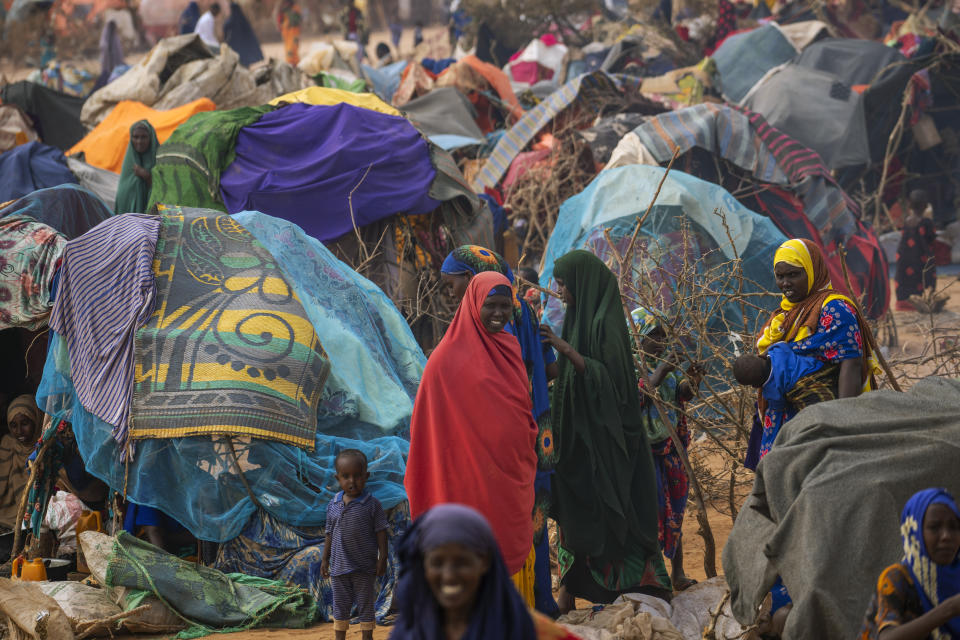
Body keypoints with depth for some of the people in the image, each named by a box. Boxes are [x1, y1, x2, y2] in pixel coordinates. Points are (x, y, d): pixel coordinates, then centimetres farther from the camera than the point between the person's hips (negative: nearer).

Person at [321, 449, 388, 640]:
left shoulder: (372, 505, -8)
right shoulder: (333, 506, 3)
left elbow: (381, 532, -5)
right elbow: (330, 534, 11)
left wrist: (382, 558, -9)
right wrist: (325, 559, 11)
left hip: (364, 567, -3)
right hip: (340, 565, 3)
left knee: (365, 604, 6)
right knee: (340, 606, 10)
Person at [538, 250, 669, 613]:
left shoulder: (604, 321, -14)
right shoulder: (580, 317, 14)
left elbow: (609, 376, -21)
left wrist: (566, 349, -25)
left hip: (602, 434, -9)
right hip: (578, 433, 9)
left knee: (609, 511, -7)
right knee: (573, 508, 5)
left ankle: (646, 588, -2)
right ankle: (568, 593, 5)